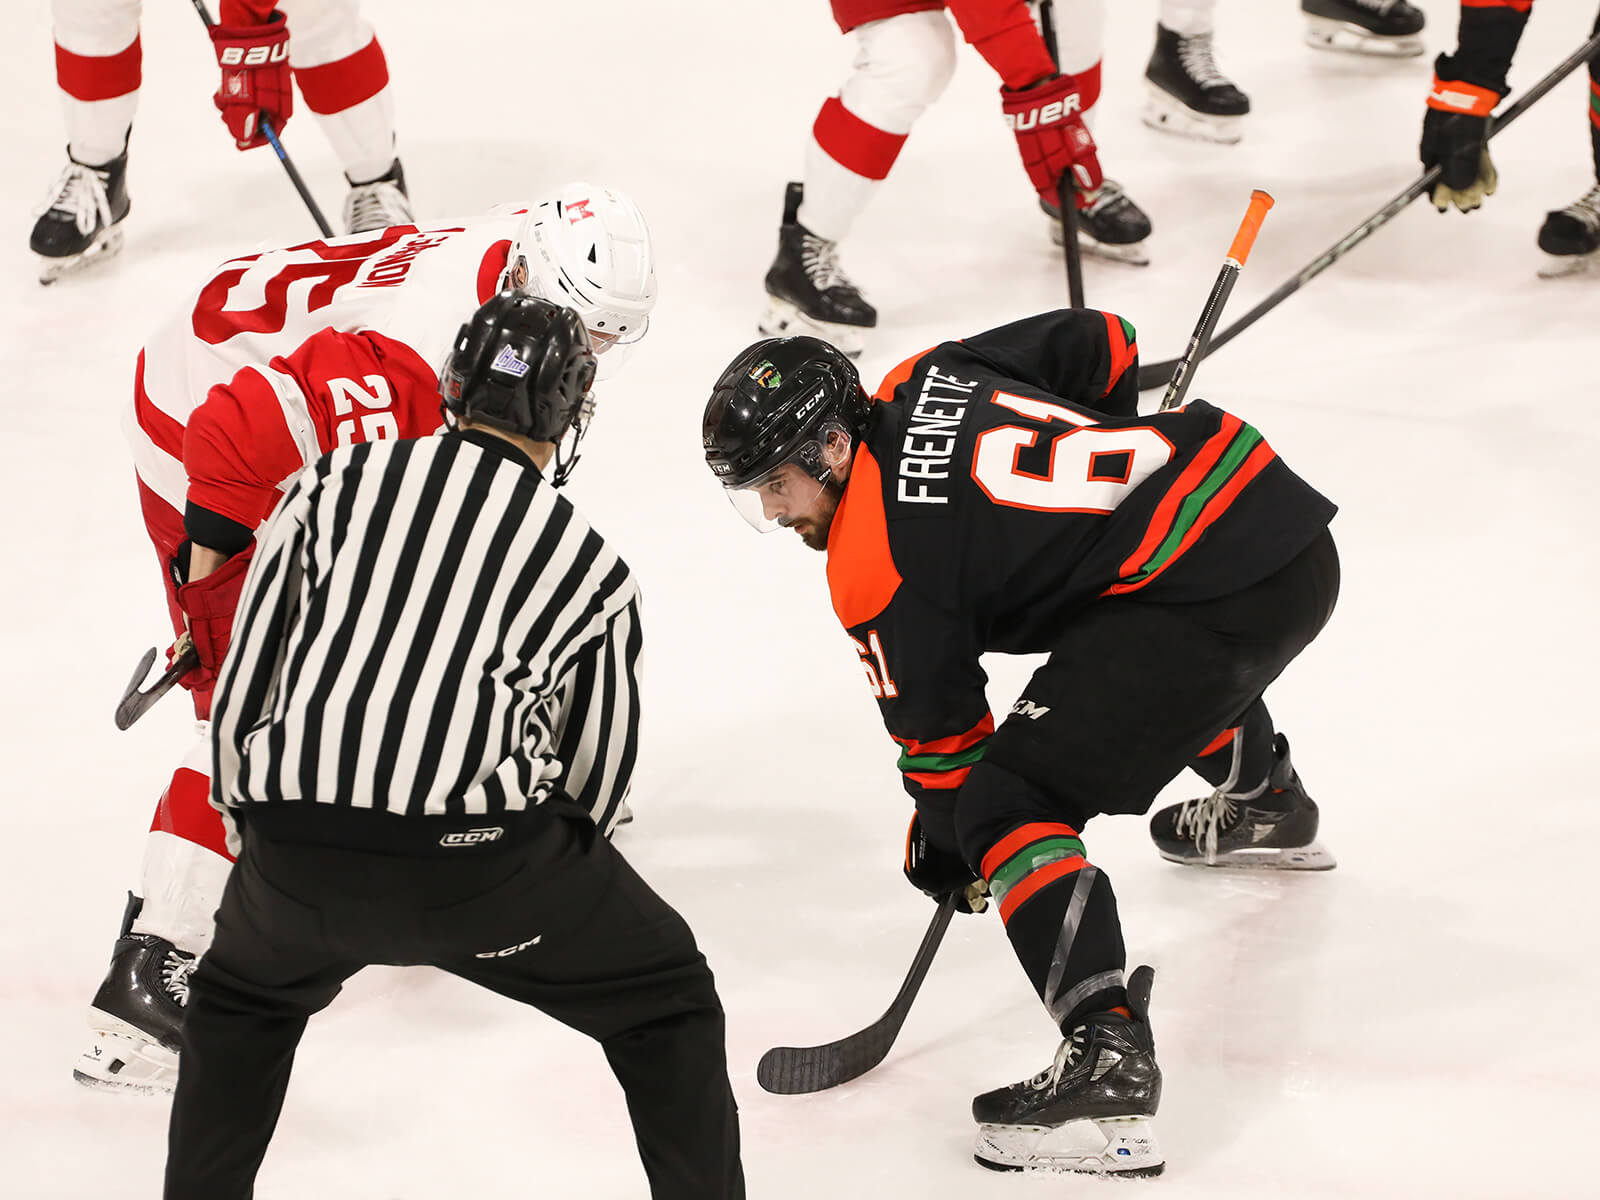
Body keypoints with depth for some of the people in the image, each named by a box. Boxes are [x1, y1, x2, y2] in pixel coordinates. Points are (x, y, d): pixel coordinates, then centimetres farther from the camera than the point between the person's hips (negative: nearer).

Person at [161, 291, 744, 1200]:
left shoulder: (336, 482, 17)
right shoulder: (591, 566, 15)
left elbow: (245, 686, 17)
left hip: (298, 851, 2)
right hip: (479, 851, -2)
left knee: (243, 997, 34)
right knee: (666, 998, 20)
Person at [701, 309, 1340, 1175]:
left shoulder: (876, 562, -9)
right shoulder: (925, 379, 11)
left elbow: (939, 736, -1)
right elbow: (1101, 342, 20)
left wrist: (944, 854, 16)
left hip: (1211, 598, -10)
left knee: (1009, 804, -10)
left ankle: (1109, 1059, -23)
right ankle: (1268, 805, 73)